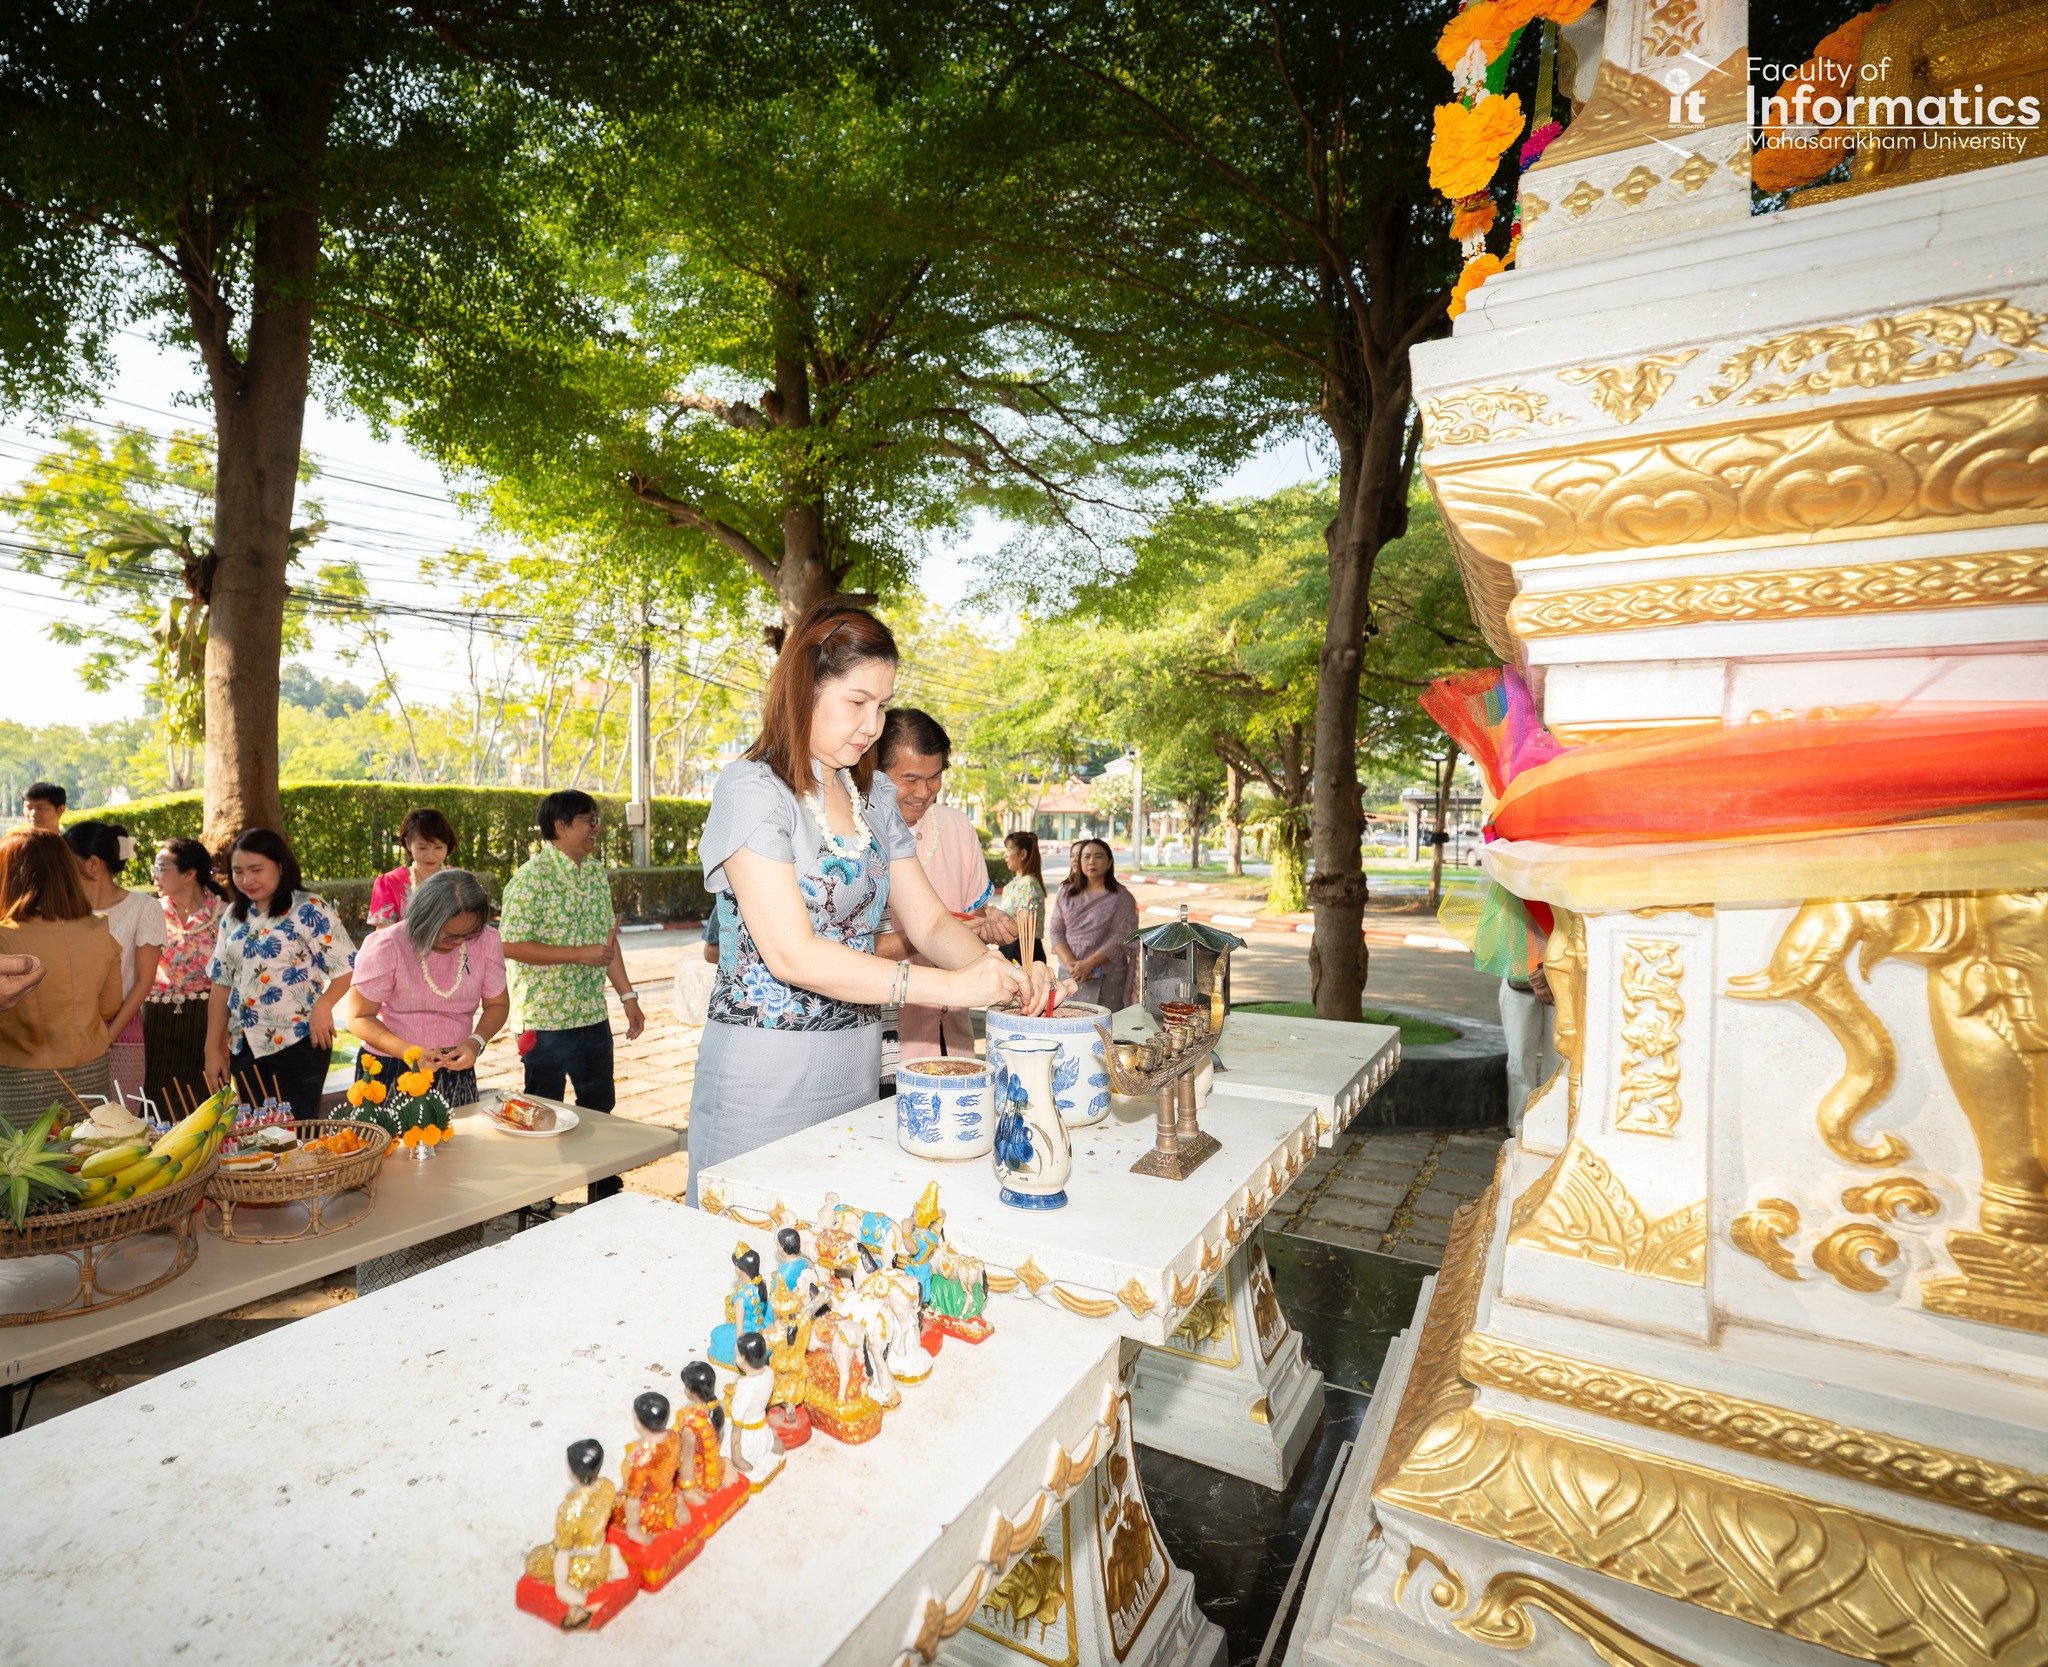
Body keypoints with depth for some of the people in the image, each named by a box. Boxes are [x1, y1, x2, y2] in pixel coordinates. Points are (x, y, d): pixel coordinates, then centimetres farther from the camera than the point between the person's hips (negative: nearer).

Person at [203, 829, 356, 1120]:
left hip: (298, 1043, -6)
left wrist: (322, 1005, -28)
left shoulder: (310, 910, -8)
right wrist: (213, 1048, 12)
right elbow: (221, 983, 14)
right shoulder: (234, 916, 11)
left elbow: (347, 967, -12)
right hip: (244, 1047, 6)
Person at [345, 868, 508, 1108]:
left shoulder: (487, 940, -11)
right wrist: (408, 1052, -25)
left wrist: (476, 1042, -18)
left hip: (457, 1070, 2)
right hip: (390, 1070, -2)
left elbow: (497, 1004, 2)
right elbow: (360, 1018, -10)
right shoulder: (386, 947, -16)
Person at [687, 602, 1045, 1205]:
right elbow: (792, 954, -22)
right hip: (765, 1076, -6)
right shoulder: (751, 790, -13)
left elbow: (929, 923, 8)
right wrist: (950, 987, -26)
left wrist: (997, 971, -13)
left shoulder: (875, 795, 9)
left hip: (857, 1069, 6)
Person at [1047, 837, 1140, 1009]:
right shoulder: (1067, 893, 12)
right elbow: (1055, 931, 6)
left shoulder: (1122, 898, 0)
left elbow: (1120, 940, -8)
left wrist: (1088, 964, -15)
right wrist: (1070, 963, -9)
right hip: (1068, 975, 3)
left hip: (1106, 980, -3)